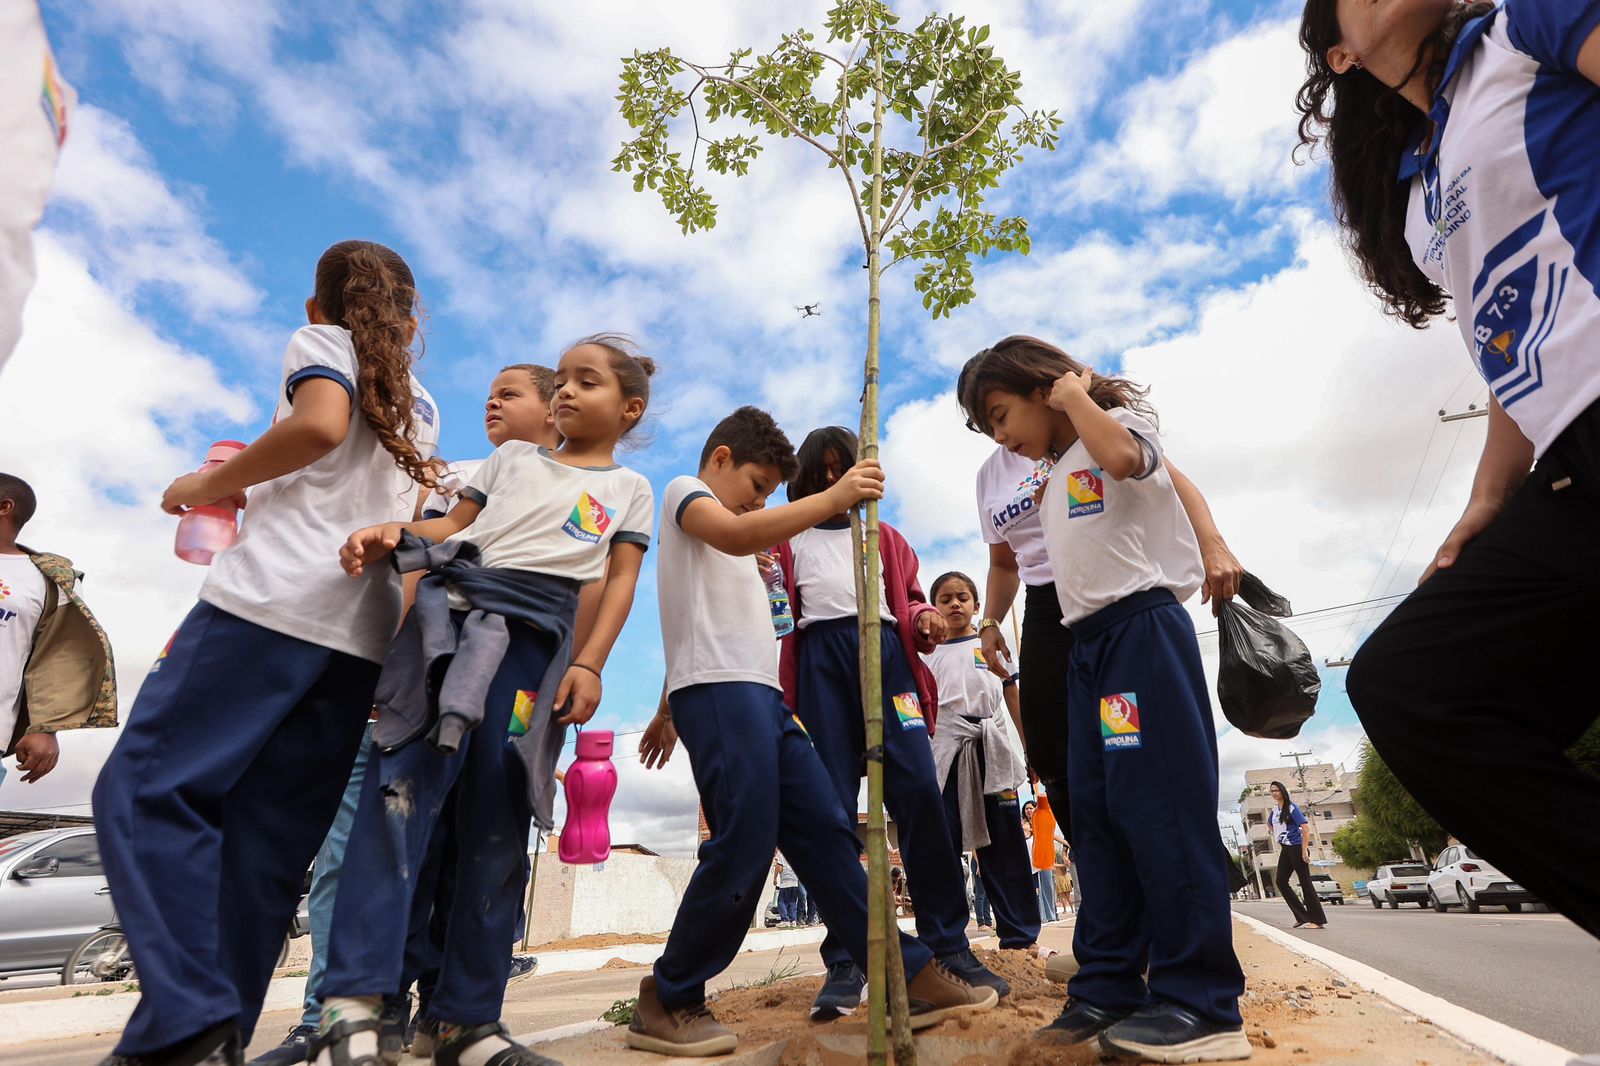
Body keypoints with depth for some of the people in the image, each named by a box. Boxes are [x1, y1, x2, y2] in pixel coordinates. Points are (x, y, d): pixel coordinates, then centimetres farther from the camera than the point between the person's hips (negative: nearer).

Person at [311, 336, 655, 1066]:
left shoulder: (629, 489, 18)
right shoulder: (512, 457, 24)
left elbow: (621, 582, 8)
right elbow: (455, 524, 18)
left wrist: (589, 664, -4)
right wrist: (391, 533, -2)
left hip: (540, 631, -1)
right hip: (456, 603, 1)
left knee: (500, 814, -1)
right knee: (410, 778, -16)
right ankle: (352, 1002, -15)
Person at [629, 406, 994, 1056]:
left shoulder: (723, 524, 31)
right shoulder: (684, 491, 5)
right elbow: (735, 535, -19)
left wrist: (669, 711, 35)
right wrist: (832, 498, -24)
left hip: (761, 696, 9)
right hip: (718, 690, -9)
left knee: (825, 833, 3)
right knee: (743, 847, -14)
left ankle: (908, 981, 6)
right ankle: (667, 1003, 4)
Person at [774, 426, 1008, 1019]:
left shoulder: (886, 538, 26)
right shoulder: (788, 542, 23)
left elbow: (910, 598, 20)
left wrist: (926, 619, -2)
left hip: (884, 648, 1)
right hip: (821, 657, 0)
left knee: (917, 788, -12)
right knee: (832, 805, -6)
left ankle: (948, 943, -2)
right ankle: (845, 959, -1)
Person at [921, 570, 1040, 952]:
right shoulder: (928, 653, 13)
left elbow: (1014, 700, 12)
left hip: (992, 746, 0)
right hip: (946, 749, 0)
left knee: (1004, 843, 4)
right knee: (943, 845, -3)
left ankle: (1020, 935, 12)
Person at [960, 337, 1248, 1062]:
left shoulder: (1120, 420, 0)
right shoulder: (1056, 478, 23)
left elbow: (1121, 458, -22)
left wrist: (1076, 394, -10)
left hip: (1142, 626, -8)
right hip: (1087, 642, 9)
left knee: (1160, 804, -10)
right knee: (1094, 811, 6)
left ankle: (1201, 1002, -1)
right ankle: (1108, 984, 13)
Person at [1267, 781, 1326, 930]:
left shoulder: (1291, 807, -11)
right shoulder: (1274, 810, 10)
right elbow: (1270, 825, 29)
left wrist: (1304, 850, -21)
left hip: (1296, 848, -8)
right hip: (1285, 849, 8)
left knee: (1305, 882, -5)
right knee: (1281, 881, 5)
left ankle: (1319, 920, 2)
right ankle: (1302, 916, 12)